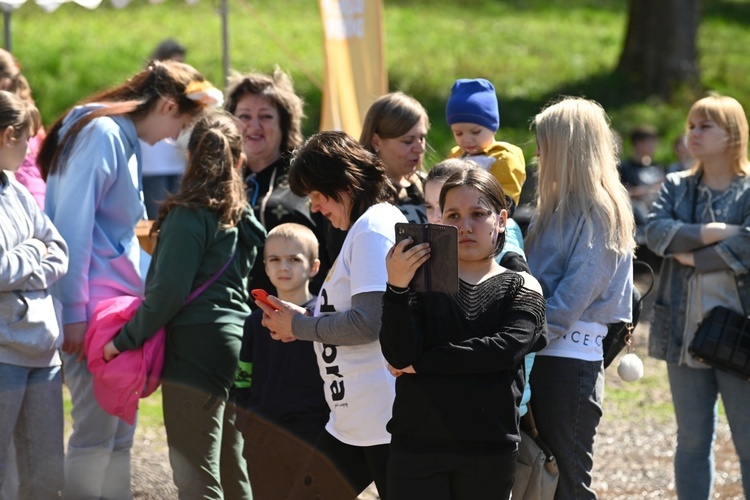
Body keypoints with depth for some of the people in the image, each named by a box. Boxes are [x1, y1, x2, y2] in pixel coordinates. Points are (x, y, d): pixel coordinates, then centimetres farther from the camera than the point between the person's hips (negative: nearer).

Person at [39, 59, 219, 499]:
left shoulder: (126, 140, 18)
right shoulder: (102, 134, -12)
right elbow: (73, 226, -18)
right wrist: (73, 311, -20)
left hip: (119, 301, 10)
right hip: (94, 308, -10)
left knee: (120, 433, 11)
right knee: (97, 431, -10)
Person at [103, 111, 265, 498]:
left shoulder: (190, 215, -11)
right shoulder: (241, 216, 13)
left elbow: (168, 292, -16)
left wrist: (127, 339, -9)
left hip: (196, 349, -8)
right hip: (233, 341, 8)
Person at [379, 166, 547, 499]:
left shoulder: (521, 288, 6)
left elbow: (507, 348, -12)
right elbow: (398, 354, -6)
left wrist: (421, 363, -11)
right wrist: (397, 288, -21)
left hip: (490, 450, 0)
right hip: (417, 446, 0)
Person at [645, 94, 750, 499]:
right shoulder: (677, 187, 11)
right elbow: (656, 232, -6)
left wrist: (692, 257, -11)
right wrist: (716, 232, -16)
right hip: (685, 332, 4)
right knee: (692, 440, 11)